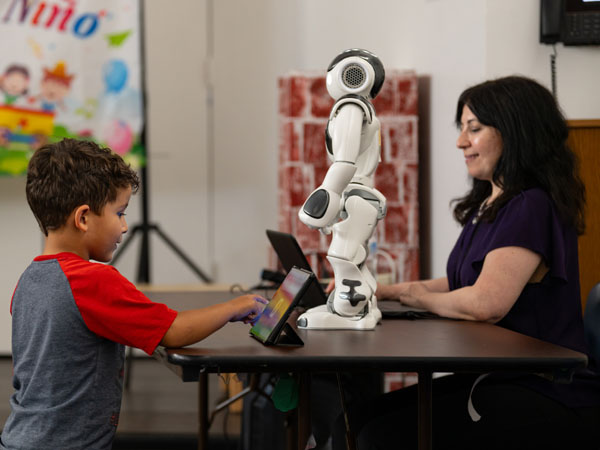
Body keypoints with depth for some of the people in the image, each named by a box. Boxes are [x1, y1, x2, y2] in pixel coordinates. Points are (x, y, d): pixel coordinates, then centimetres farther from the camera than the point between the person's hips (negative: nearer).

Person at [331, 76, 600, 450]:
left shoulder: (532, 208, -16)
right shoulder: (487, 207, 17)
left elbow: (485, 303, -25)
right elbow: (458, 283, 22)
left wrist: (410, 295, -6)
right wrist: (380, 291, 9)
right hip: (494, 380, 9)